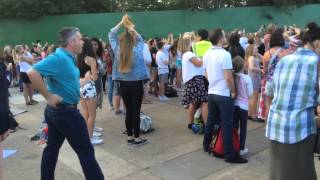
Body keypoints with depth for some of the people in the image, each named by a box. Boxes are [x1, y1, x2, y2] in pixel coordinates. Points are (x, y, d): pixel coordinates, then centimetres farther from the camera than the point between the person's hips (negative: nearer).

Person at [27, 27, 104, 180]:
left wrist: (85, 79, 16)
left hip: (56, 110, 10)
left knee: (52, 148, 18)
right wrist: (48, 96, -25)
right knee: (86, 151, 0)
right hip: (66, 112, -10)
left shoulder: (68, 57, 8)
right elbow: (32, 72, -30)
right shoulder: (59, 57, -21)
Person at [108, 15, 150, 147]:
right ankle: (137, 139, 9)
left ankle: (130, 138, 19)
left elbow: (111, 35, 12)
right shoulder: (138, 49, -8)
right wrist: (131, 28, 22)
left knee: (128, 111, 11)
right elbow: (140, 38, 14)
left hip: (123, 84, 3)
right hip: (136, 84, -3)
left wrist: (121, 23, 17)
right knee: (136, 111, 2)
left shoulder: (117, 50, -3)